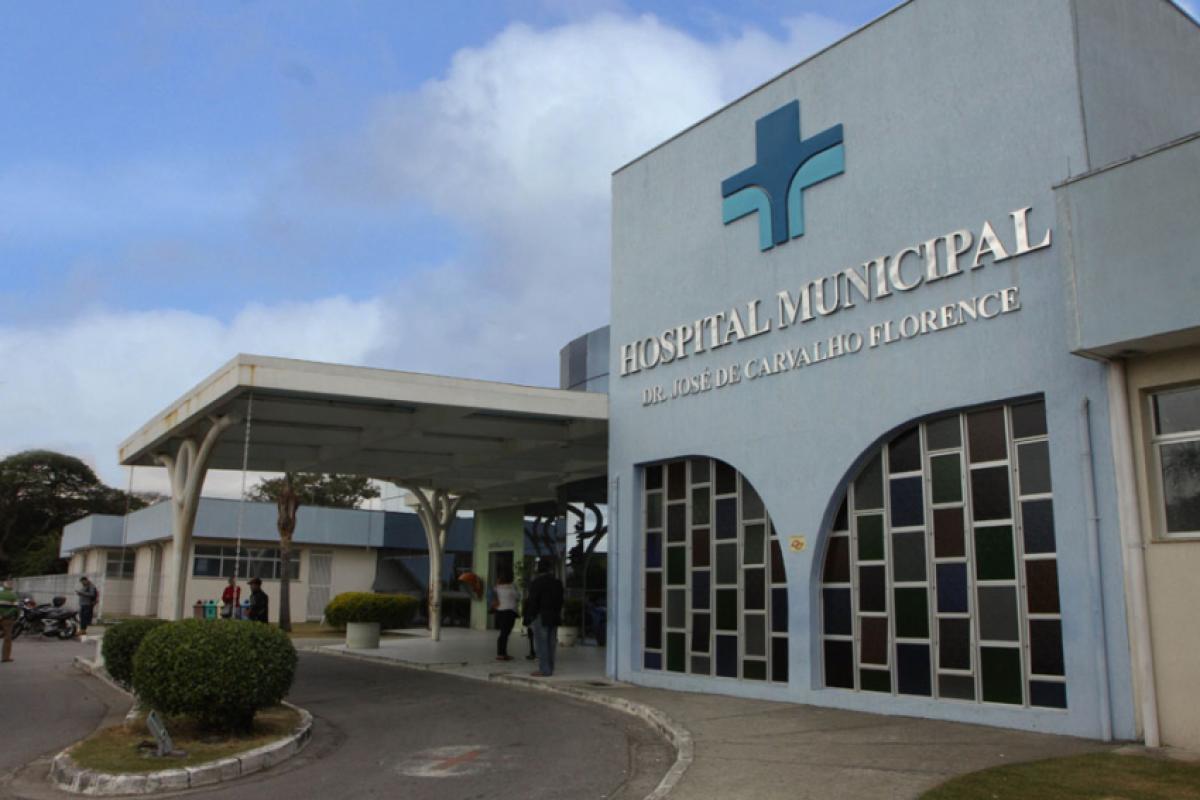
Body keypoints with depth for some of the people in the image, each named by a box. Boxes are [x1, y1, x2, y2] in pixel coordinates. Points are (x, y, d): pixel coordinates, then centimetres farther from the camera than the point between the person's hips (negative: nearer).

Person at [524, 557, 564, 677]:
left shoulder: (536, 583, -11)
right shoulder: (557, 583, 7)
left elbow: (533, 601, -12)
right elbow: (560, 601, 9)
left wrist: (529, 618, -5)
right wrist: (558, 614, 16)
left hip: (541, 617, -6)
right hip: (554, 618, 6)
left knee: (542, 644, -4)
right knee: (551, 643, 10)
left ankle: (544, 670, -4)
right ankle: (550, 668, 15)